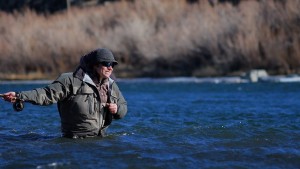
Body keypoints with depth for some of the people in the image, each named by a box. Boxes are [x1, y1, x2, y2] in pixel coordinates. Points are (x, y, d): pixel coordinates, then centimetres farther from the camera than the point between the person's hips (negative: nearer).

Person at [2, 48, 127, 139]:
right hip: (76, 141, -6)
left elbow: (123, 107, 22)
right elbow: (47, 94, -14)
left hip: (99, 140, 6)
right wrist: (20, 96, -26)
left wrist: (117, 109, -4)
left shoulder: (111, 86, 11)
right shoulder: (73, 81, -9)